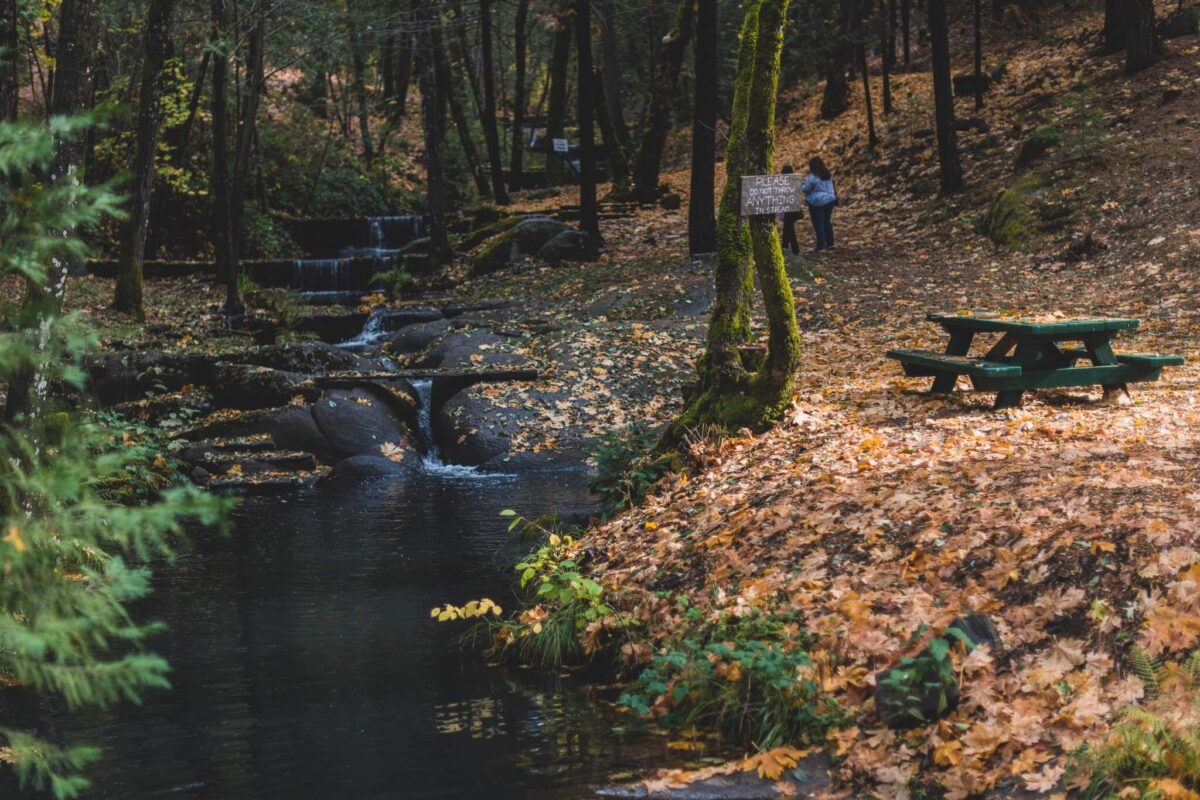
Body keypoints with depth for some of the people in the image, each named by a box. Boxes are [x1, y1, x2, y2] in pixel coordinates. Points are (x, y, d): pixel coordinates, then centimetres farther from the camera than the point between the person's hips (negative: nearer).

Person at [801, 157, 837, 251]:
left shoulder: (812, 177, -17)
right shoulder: (829, 175, 5)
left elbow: (806, 189, -9)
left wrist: (802, 186, 11)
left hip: (817, 203, -7)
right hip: (829, 200, 7)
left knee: (818, 224, 1)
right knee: (827, 222, 18)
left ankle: (821, 245, 2)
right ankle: (829, 243, 23)